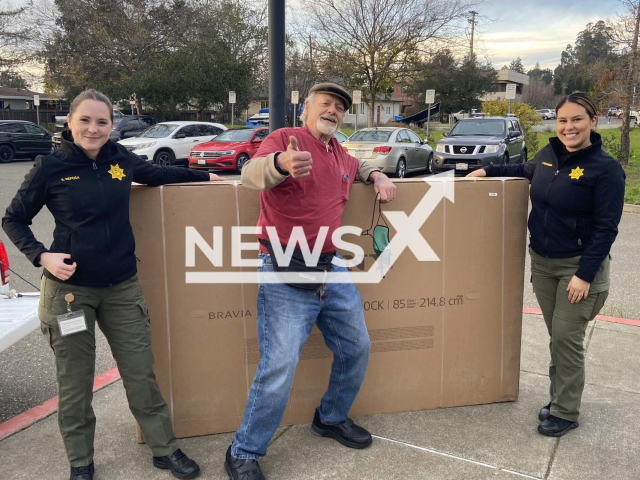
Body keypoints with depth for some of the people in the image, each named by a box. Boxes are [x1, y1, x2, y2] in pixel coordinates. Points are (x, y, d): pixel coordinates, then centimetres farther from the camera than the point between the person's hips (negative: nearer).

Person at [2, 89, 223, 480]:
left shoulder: (121, 158, 1)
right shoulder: (51, 167, -7)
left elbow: (156, 173, 22)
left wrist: (204, 176, 24)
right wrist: (42, 256, -13)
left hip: (122, 286, 3)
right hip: (69, 287, -2)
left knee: (142, 372, 8)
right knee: (75, 382, 10)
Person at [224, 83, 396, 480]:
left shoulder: (338, 152, 15)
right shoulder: (285, 137, -7)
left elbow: (356, 167, 38)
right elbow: (251, 173, -27)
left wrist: (377, 175, 15)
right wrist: (281, 163, -50)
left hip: (332, 268, 8)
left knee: (357, 349, 14)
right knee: (279, 367, -11)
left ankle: (332, 418, 39)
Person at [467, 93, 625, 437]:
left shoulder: (605, 169, -14)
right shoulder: (548, 155, 3)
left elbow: (606, 228, -16)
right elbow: (526, 171, 28)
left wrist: (585, 274, -20)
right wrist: (488, 170, 19)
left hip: (578, 266, -5)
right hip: (541, 262, 6)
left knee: (567, 338, -2)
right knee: (556, 336, 14)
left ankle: (566, 412, 14)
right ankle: (558, 397, 28)